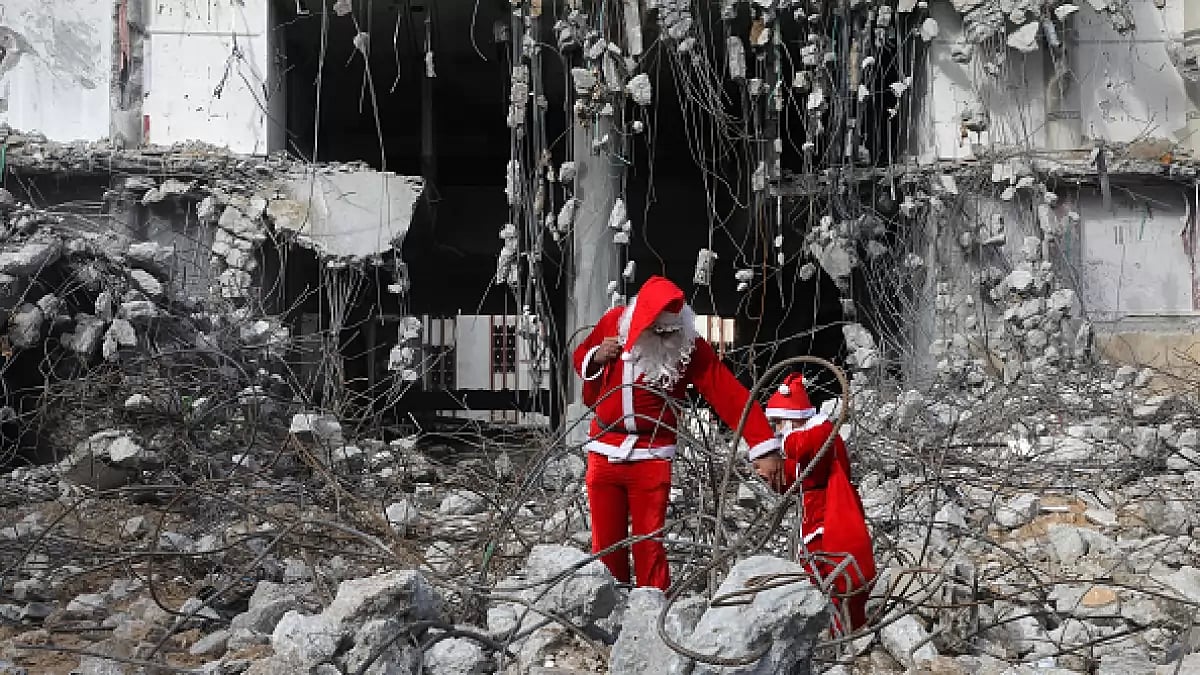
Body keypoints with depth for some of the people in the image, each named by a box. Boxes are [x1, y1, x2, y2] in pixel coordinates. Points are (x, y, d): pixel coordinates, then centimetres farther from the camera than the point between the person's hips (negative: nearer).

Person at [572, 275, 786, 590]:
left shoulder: (689, 347, -11)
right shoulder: (613, 323, -3)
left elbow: (731, 395, -17)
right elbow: (580, 359, 15)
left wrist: (765, 446, -25)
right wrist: (596, 359, -9)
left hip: (652, 457, -3)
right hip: (604, 452, 3)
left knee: (649, 544, -2)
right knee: (606, 543, 9)